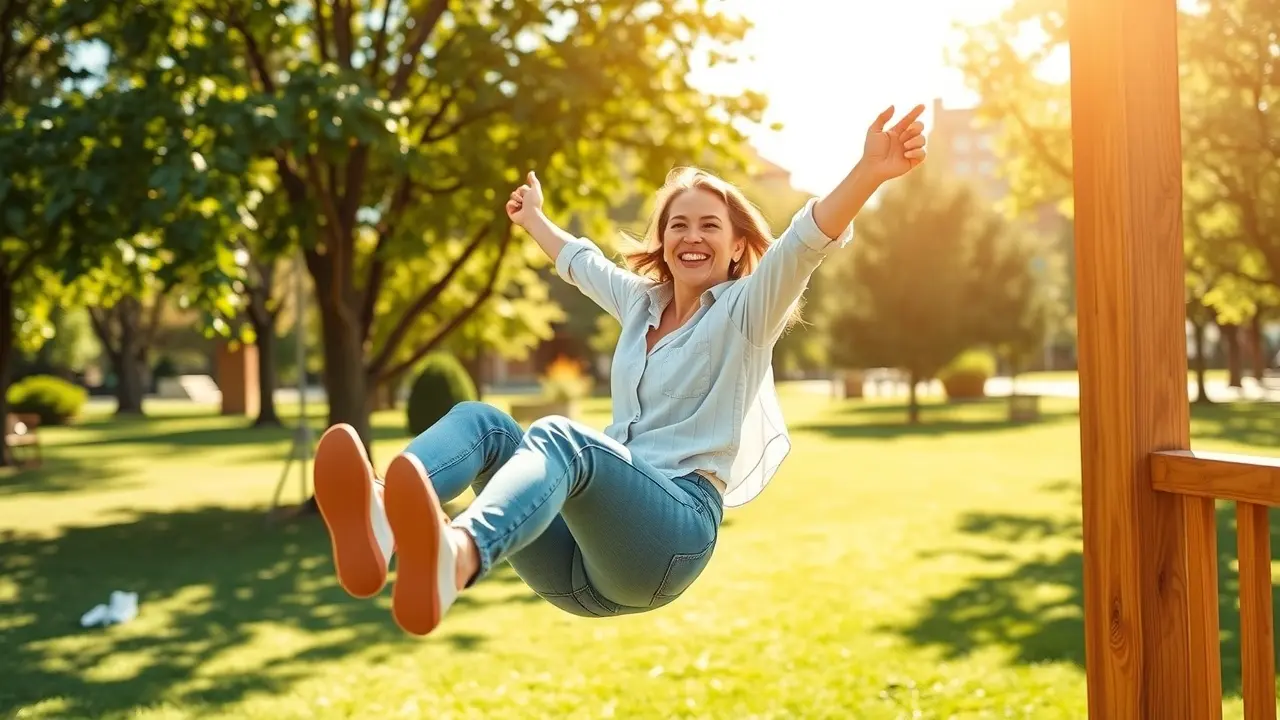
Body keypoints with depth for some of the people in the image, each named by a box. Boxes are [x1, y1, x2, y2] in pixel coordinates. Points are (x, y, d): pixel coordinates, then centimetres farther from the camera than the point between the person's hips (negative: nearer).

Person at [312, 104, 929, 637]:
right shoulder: (641, 302, 25)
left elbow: (807, 241, -12)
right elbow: (578, 260, 46)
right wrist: (533, 219, 63)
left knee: (559, 437, -35)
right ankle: (381, 523, -51)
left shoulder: (744, 311, 7)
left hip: (677, 525, -6)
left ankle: (458, 556, -69)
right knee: (479, 421, -16)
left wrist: (869, 172, -29)